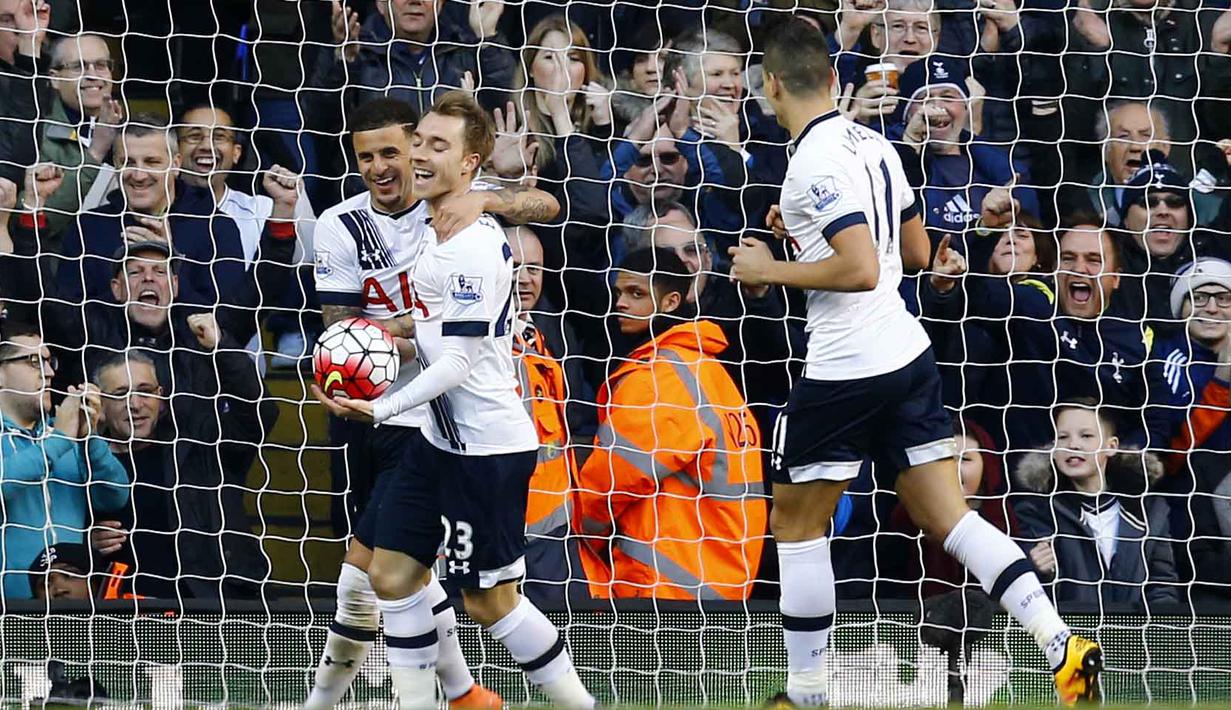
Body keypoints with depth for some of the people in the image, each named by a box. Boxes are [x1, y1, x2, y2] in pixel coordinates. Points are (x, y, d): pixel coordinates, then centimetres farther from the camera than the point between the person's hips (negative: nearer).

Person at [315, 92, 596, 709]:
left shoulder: (469, 248, -21)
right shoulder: (442, 231, 9)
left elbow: (458, 363, -23)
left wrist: (379, 410, -27)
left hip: (487, 446, -10)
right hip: (441, 439, 10)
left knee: (490, 601, 0)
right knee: (393, 573, 6)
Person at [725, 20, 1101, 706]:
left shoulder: (813, 165, -17)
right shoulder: (875, 145, 9)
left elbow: (861, 269, -26)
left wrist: (772, 270, -14)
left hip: (844, 369, -8)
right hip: (909, 356, 8)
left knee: (797, 525, 10)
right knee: (950, 518, 5)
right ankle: (1064, 645, -10)